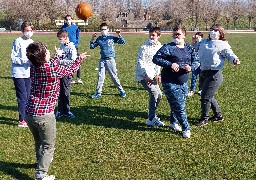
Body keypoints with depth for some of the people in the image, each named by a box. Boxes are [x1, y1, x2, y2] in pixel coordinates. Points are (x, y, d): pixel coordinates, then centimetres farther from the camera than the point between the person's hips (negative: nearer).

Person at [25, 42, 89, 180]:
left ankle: (42, 160, 51)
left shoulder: (34, 68, 0)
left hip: (29, 113, 7)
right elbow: (70, 70, 4)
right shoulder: (54, 69, -17)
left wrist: (57, 55, 40)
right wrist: (80, 59, 22)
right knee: (48, 146, 7)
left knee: (38, 141, 28)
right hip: (44, 115, -7)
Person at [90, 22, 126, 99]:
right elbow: (92, 47, 11)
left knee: (114, 76, 3)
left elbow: (122, 42, -8)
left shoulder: (112, 37, -2)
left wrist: (119, 35, -20)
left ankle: (121, 91, 17)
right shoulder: (99, 38, 7)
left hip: (110, 60, -3)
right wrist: (92, 39, -3)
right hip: (102, 60, 3)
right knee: (100, 77, 2)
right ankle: (98, 93, 10)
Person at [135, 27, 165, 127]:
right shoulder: (144, 47, -12)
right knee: (154, 92, -20)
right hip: (143, 75, -8)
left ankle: (152, 115, 27)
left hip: (152, 76, 8)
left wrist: (158, 74, 11)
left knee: (159, 94, 10)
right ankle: (151, 119, -13)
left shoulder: (160, 47, 8)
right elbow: (140, 63, -15)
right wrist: (146, 75, -24)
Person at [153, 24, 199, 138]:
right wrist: (170, 64, -26)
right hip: (170, 83, -6)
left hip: (183, 83, 6)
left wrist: (191, 67, -13)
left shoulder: (189, 48, 8)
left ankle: (173, 122, 41)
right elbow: (156, 58, -15)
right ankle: (186, 129, 10)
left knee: (177, 105, 17)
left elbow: (196, 62, 10)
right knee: (179, 107, -4)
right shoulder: (168, 47, -9)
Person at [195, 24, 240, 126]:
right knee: (209, 96, 16)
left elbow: (230, 54, -13)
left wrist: (235, 60, -33)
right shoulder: (203, 42, 15)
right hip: (204, 74, 7)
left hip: (214, 75, -7)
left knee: (205, 97, -6)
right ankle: (218, 116, 33)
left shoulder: (223, 45, -4)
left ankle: (204, 119, 11)